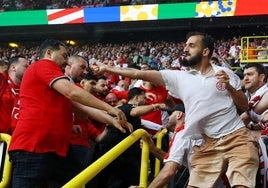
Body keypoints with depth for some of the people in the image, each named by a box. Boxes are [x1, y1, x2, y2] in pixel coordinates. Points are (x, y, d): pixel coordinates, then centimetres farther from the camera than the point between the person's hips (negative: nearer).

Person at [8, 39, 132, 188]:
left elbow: (82, 107, 24)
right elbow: (72, 92, -13)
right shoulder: (43, 65, 1)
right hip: (33, 148, -11)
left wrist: (112, 120, 14)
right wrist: (109, 108, -8)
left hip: (53, 151, 11)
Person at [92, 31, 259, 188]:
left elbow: (244, 106, 7)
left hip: (237, 138, -2)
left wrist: (229, 86, -10)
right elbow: (140, 74, 6)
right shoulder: (179, 77, 8)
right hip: (208, 145, 2)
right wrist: (107, 69, 4)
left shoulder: (225, 73, 6)